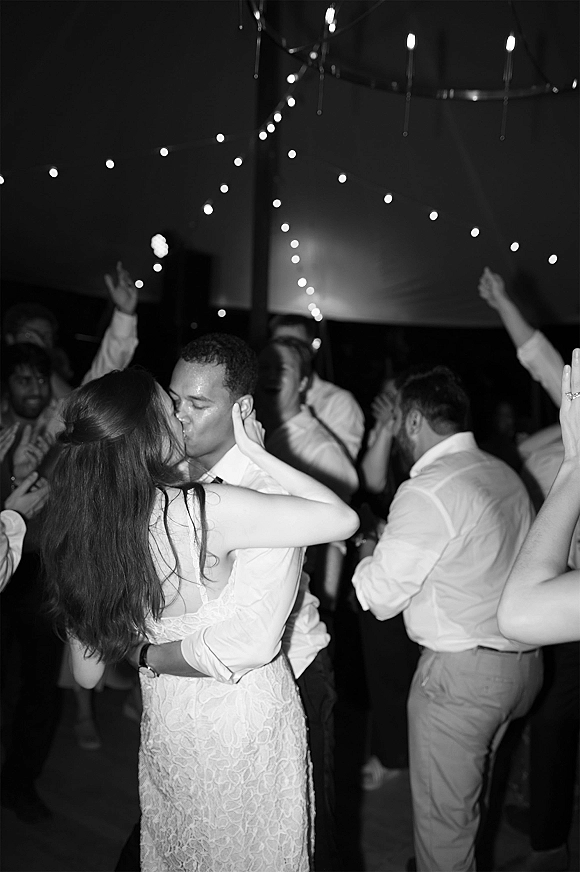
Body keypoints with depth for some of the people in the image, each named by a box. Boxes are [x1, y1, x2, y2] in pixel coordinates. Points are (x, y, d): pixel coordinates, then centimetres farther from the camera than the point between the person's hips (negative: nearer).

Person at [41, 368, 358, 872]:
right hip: (247, 711, -4)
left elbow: (87, 674, -1)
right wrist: (254, 450, -19)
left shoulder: (78, 530, -12)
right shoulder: (207, 510, -30)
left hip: (165, 716, 5)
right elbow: (343, 518, -24)